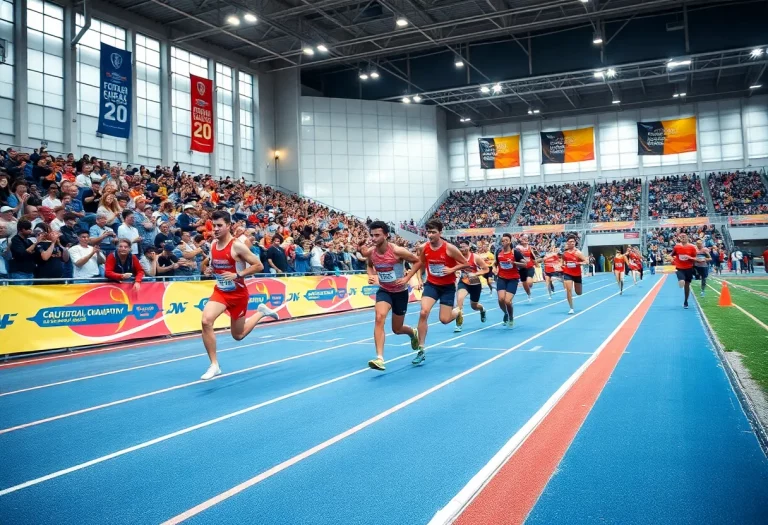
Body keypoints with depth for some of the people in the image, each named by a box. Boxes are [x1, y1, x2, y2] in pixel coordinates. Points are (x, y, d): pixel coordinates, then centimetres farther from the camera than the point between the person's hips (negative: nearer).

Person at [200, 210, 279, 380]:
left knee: (238, 335, 9)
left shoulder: (237, 246, -18)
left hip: (238, 294, -4)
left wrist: (237, 275, -25)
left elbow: (259, 265, -17)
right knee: (206, 321, -23)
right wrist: (207, 269, -3)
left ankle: (261, 312, 37)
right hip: (220, 291, 4)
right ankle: (214, 365, -9)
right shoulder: (213, 245, 0)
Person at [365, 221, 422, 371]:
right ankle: (379, 358, -26)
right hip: (383, 290, 2)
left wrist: (407, 278, -19)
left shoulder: (397, 251, -24)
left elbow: (418, 261, -11)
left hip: (400, 291, -2)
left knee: (397, 329, 10)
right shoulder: (370, 253, -11)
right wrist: (371, 276, -6)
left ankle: (413, 333, 48)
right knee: (379, 318, -26)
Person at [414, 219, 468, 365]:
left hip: (448, 286, -2)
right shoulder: (423, 248, -8)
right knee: (423, 312, -18)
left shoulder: (449, 248, -18)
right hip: (431, 284, 2)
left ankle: (457, 312, 40)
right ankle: (421, 351, -10)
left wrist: (451, 269, -20)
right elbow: (420, 265, 12)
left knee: (444, 319, -1)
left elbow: (465, 264, -8)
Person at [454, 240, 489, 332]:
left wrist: (475, 274, -25)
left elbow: (486, 269, -12)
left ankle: (482, 310, 58)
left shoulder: (476, 257, -17)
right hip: (463, 282, 1)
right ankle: (458, 324, -20)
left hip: (475, 283, -1)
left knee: (474, 306, 16)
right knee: (459, 299, -29)